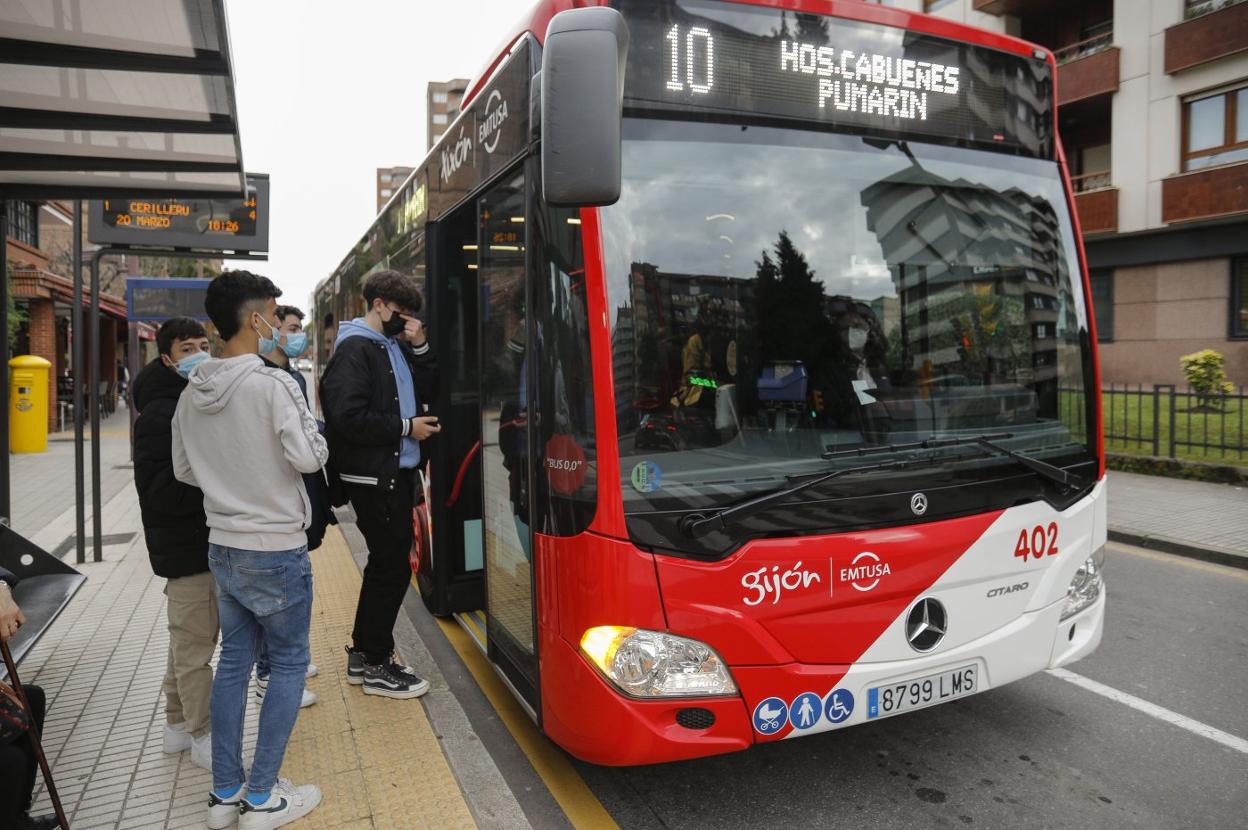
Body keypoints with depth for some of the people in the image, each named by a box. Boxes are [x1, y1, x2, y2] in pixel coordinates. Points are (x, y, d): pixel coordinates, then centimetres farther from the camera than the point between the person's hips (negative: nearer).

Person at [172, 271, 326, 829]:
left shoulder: (192, 392, 3)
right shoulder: (272, 384, -19)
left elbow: (184, 470, 11)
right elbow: (308, 457, -22)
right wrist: (308, 425, -3)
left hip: (223, 546, 7)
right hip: (276, 549, -7)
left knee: (233, 659, 15)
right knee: (289, 662, 7)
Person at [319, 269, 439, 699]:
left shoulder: (394, 346, 14)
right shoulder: (355, 349, -12)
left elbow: (426, 390, 13)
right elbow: (348, 418, -21)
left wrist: (419, 347, 1)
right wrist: (406, 427, -15)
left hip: (395, 471, 9)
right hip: (373, 475, -9)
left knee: (386, 562, 16)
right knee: (392, 567, -3)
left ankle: (364, 653, 30)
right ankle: (375, 664, 11)